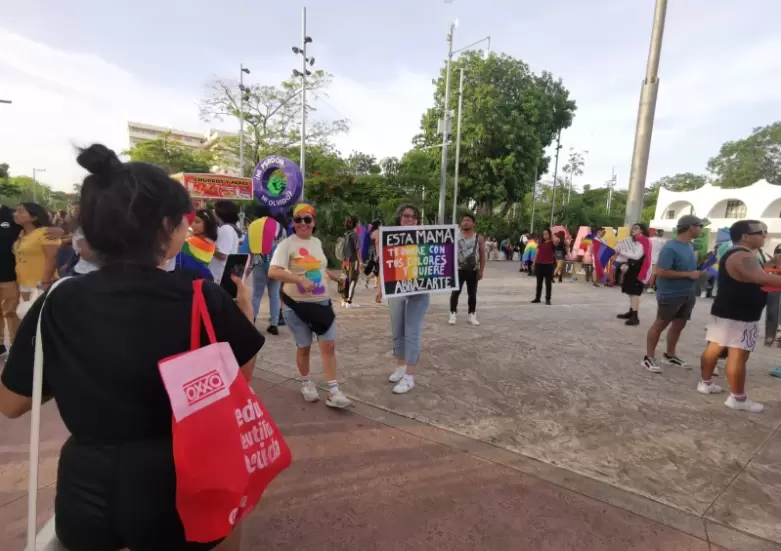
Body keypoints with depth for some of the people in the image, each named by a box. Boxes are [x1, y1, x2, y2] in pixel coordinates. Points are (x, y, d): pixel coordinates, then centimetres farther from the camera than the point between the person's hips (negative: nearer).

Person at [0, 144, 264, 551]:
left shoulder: (58, 304, -11)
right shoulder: (206, 302, -20)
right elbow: (240, 378, -2)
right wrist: (244, 311, 8)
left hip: (85, 501, 3)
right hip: (181, 496, -2)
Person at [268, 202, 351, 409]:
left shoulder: (317, 242, 7)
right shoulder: (287, 244, -12)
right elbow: (273, 272, -24)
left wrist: (335, 278, 24)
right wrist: (300, 279, -32)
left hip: (322, 302, 5)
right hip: (296, 305, -4)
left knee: (329, 345, -1)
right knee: (304, 347, 10)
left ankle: (333, 392, 5)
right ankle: (306, 383, 35)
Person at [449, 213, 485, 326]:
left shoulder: (478, 237, 2)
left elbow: (482, 255, 3)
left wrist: (481, 270, -3)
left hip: (473, 270, 1)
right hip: (459, 269, 0)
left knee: (472, 294, 8)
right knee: (455, 292, 0)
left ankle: (472, 315, 17)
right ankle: (453, 314, 10)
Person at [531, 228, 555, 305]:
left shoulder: (552, 242, -1)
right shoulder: (541, 243, 12)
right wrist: (534, 264, 12)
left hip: (548, 265, -4)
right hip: (539, 264, 5)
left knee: (548, 283, 1)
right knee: (539, 282, 12)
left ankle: (548, 299, 7)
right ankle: (537, 298, 20)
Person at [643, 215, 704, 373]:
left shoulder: (689, 246, 7)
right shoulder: (671, 247, -20)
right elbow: (661, 272, -25)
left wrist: (697, 272, 6)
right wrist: (689, 274, -21)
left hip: (687, 294, 8)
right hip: (670, 295, -8)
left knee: (679, 325, 16)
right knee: (660, 325, 1)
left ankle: (670, 355, 31)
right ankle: (649, 358, 11)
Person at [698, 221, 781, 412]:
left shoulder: (733, 254, 16)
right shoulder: (743, 256, -18)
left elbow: (752, 276, 25)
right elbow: (760, 278, -33)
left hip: (724, 311, 11)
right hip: (740, 316, -11)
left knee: (714, 347, 14)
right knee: (738, 356, -4)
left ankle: (706, 383, 24)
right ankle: (738, 398, 3)